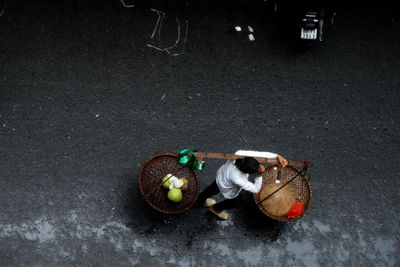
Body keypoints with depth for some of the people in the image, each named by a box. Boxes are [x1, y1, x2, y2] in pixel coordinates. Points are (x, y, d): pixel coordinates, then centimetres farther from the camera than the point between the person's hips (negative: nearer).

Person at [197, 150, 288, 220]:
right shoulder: (238, 179, -48)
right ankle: (216, 208, 54)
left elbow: (261, 154, -30)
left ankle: (201, 200, 67)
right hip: (229, 190, -5)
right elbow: (255, 189, -33)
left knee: (214, 187, 36)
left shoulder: (239, 154, -38)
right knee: (237, 200, 28)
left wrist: (277, 156, -35)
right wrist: (259, 175, -41)